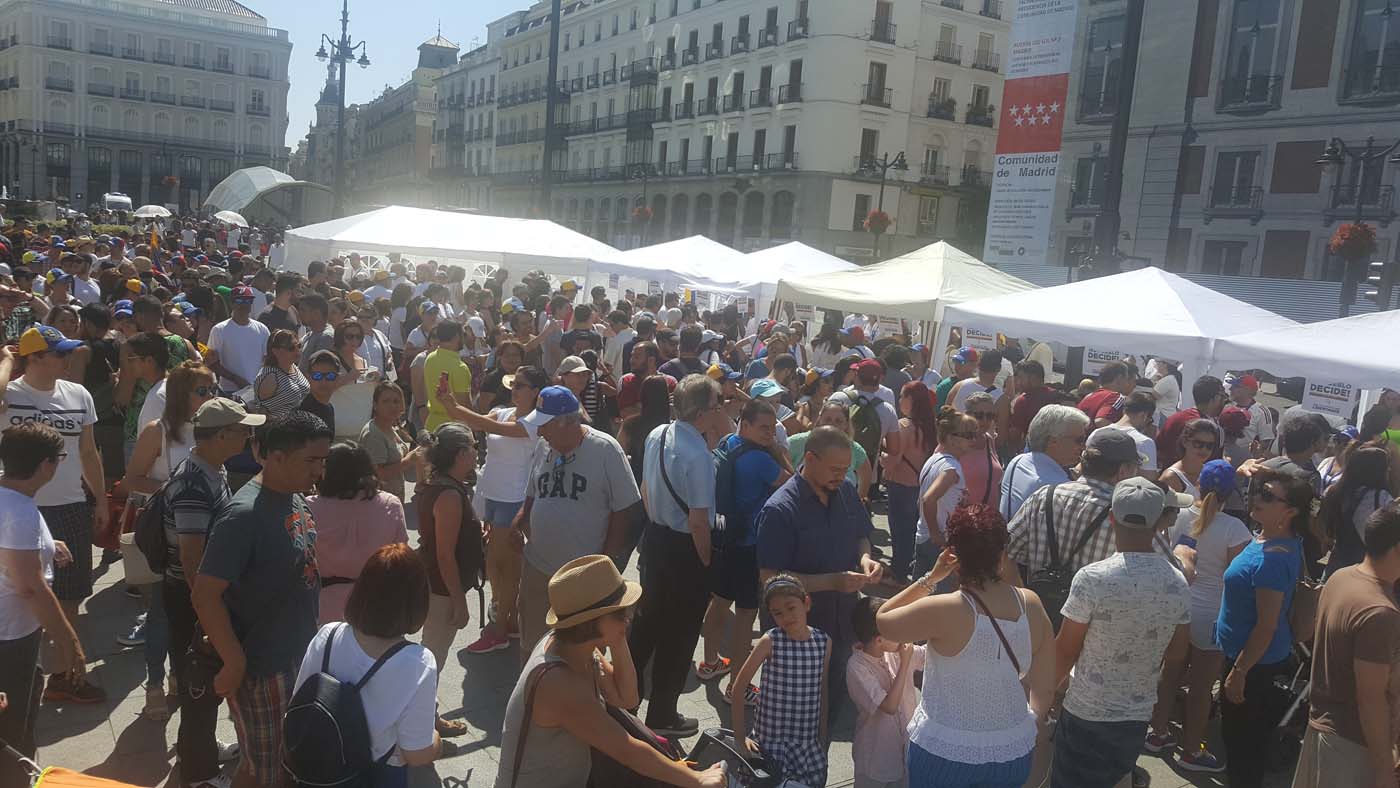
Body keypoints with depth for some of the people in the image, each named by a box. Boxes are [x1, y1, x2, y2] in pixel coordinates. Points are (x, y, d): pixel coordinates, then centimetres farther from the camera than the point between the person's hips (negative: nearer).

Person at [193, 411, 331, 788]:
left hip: (300, 655, 8)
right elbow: (205, 595, -25)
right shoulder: (245, 515, -26)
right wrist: (234, 663, -22)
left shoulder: (296, 498, 1)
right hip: (262, 665, -8)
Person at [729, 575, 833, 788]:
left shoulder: (824, 642, -1)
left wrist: (823, 737, 11)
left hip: (808, 740, 3)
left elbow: (822, 692, 9)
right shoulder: (770, 641, -10)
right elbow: (739, 685, -7)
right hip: (771, 738, -3)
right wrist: (740, 735, -9)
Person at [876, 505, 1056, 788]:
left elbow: (883, 621, -7)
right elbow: (1044, 689, -2)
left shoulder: (943, 611, -25)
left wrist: (931, 578, -8)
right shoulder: (1032, 605, -10)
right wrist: (1030, 719, 16)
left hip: (945, 752, -4)